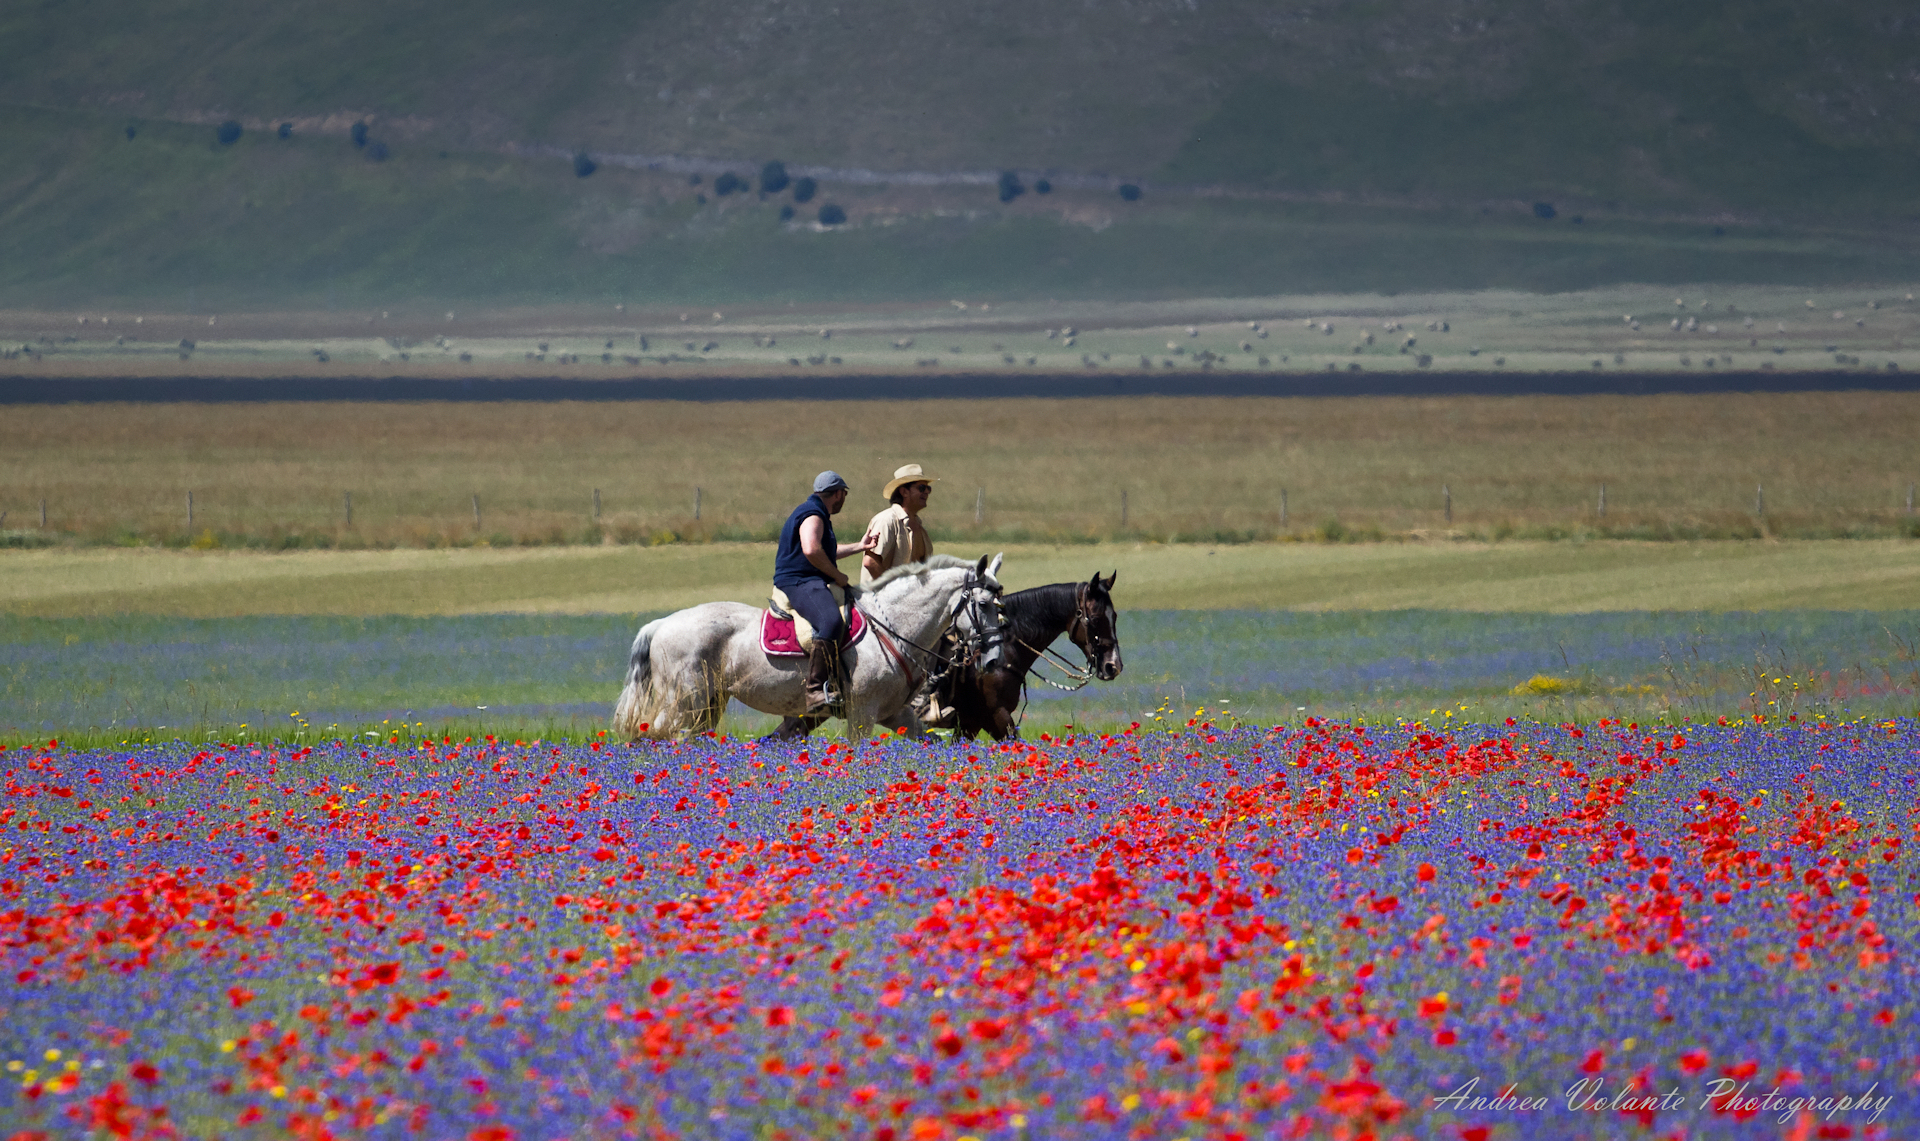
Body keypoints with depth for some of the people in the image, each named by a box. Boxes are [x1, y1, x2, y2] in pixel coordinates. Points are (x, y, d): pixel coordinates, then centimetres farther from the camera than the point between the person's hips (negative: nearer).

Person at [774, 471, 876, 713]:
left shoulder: (819, 515, 26)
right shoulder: (812, 515, -11)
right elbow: (811, 550, -28)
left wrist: (858, 547, 38)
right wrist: (837, 575, -17)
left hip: (813, 584, 12)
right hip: (799, 582, -12)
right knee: (831, 621, -36)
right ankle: (817, 690, -46)